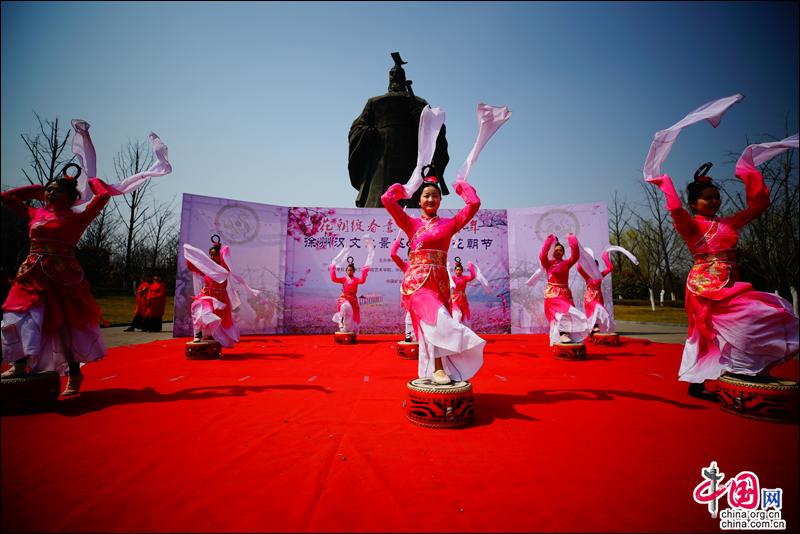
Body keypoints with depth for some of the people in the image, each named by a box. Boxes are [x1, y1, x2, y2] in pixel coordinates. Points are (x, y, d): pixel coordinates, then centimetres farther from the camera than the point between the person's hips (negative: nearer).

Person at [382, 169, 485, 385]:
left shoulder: (449, 223, 13)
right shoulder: (411, 223, 9)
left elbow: (474, 204, 5)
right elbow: (387, 199, 1)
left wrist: (461, 186, 20)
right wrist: (401, 189, 19)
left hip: (440, 282, 3)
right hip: (417, 281, -3)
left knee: (432, 325, 3)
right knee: (437, 317, -24)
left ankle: (435, 369, 13)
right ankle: (438, 368, -19)